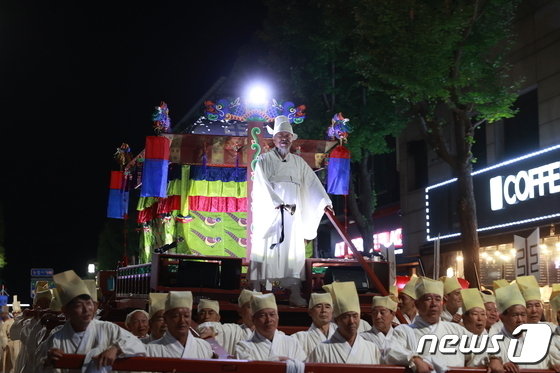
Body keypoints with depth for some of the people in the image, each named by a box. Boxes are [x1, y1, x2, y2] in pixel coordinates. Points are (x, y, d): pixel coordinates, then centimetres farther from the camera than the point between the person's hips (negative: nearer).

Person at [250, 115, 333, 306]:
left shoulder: (298, 162, 16)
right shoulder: (265, 160, 2)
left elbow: (313, 182, 10)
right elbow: (263, 186, -10)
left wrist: (325, 202, -2)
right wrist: (279, 204, -21)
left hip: (293, 216, 4)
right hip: (269, 215, -4)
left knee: (294, 254, 1)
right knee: (267, 253, -6)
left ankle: (295, 295, 3)